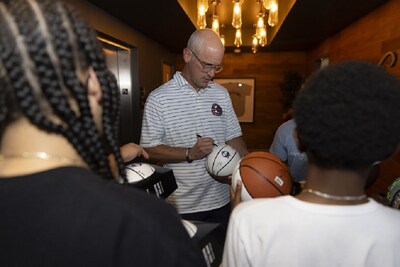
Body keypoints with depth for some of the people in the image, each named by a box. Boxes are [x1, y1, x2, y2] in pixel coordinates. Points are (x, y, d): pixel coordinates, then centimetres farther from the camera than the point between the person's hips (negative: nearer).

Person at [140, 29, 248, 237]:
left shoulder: (222, 94, 5)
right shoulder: (158, 99, -10)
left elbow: (234, 138, 8)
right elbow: (149, 149, -10)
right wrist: (189, 153, -22)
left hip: (221, 200, 5)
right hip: (182, 205, -4)